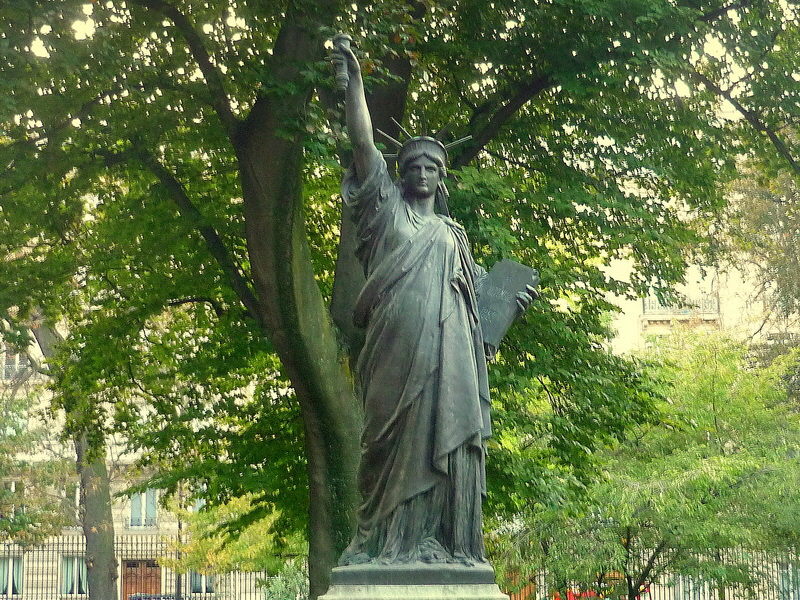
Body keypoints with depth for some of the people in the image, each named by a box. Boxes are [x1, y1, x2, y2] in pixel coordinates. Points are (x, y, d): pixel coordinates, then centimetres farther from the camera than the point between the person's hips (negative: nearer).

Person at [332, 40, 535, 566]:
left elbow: (474, 289, 29)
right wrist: (354, 81, 3)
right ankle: (389, 539, -13)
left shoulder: (453, 234, 28)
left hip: (447, 348, 4)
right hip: (397, 343, -4)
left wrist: (509, 301, 11)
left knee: (444, 437, -6)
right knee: (399, 437, -11)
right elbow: (363, 143, 8)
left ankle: (436, 541, -9)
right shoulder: (387, 208, 16)